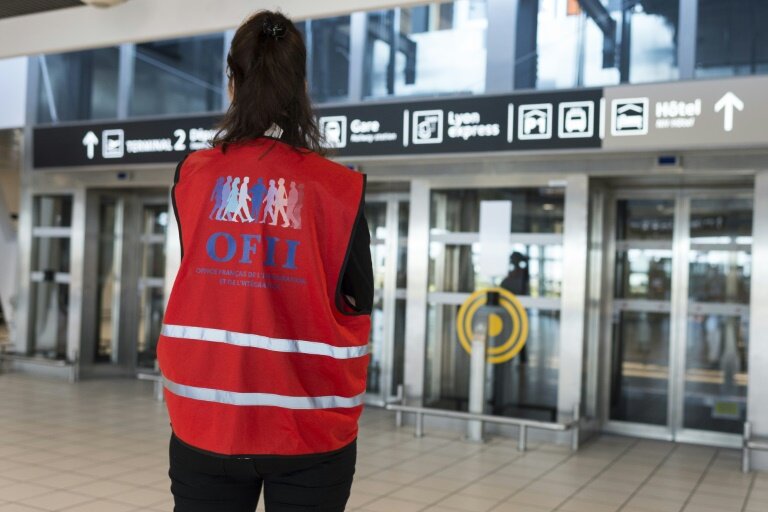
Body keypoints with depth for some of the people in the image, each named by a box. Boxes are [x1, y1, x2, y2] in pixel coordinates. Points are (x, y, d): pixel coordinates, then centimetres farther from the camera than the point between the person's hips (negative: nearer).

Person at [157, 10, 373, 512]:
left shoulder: (192, 175, -4)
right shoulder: (340, 188, -11)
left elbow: (202, 275, 9)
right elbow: (359, 303, -1)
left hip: (204, 417, 2)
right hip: (311, 428, -1)